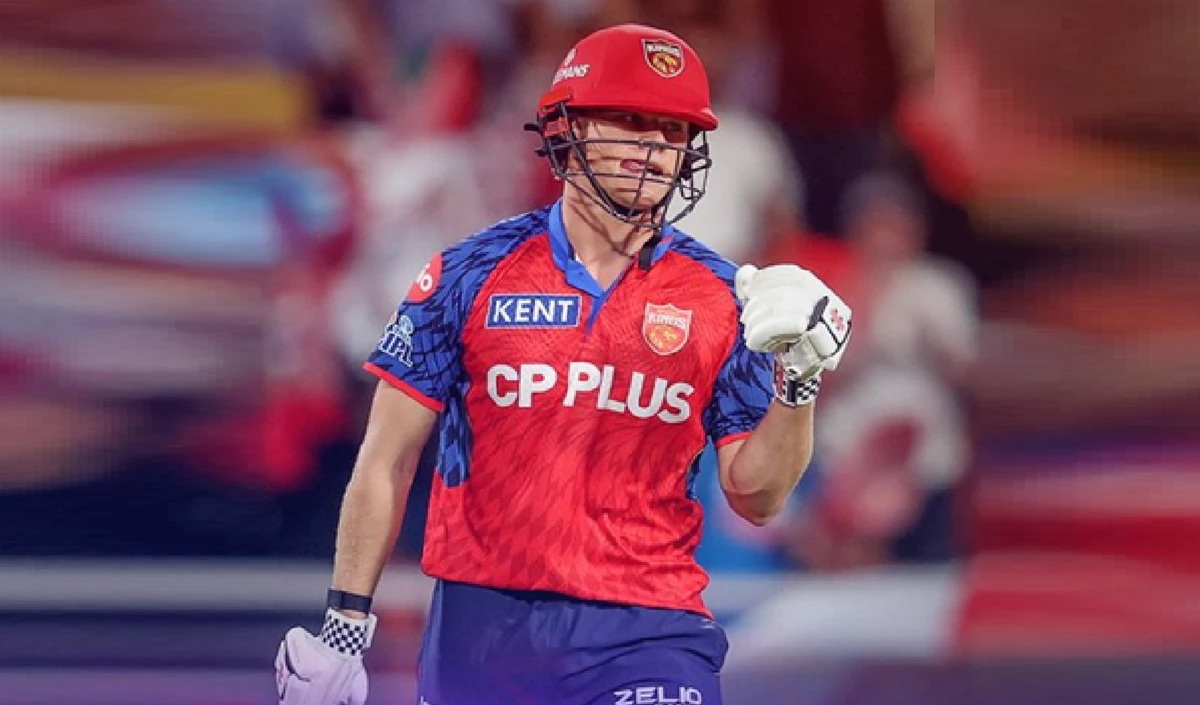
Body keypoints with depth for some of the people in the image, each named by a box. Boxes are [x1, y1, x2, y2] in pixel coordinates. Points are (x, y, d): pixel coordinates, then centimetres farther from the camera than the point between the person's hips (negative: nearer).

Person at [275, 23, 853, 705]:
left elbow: (757, 498, 7)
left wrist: (799, 380, -9)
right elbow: (387, 463, 5)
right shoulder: (472, 274, 2)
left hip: (646, 635, 0)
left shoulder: (724, 299, 5)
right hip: (480, 628, 0)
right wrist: (345, 624, 2)